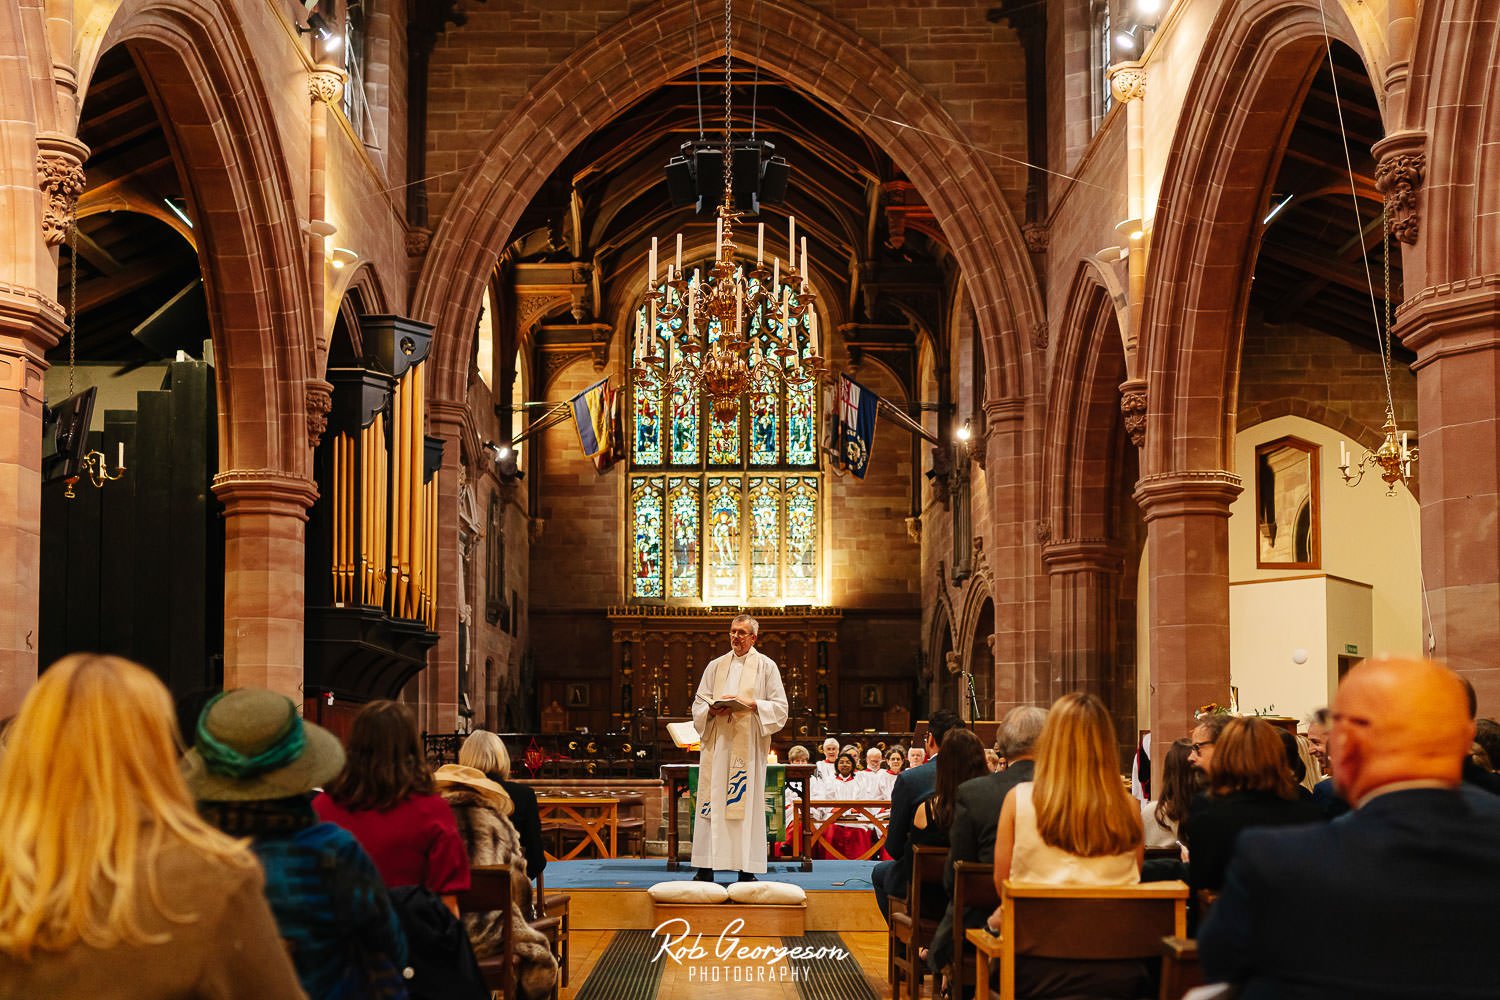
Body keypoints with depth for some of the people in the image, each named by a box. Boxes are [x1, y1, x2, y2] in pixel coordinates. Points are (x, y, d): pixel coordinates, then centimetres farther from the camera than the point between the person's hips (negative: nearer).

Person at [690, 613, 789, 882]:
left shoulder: (766, 666, 7)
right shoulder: (715, 666, 15)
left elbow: (780, 708, 2)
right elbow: (698, 704, 14)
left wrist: (752, 704, -14)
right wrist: (712, 709, -8)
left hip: (748, 745, -3)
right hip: (717, 743, 3)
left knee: (746, 804, -6)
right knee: (711, 800, -2)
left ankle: (747, 869, -4)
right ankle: (706, 867, -1)